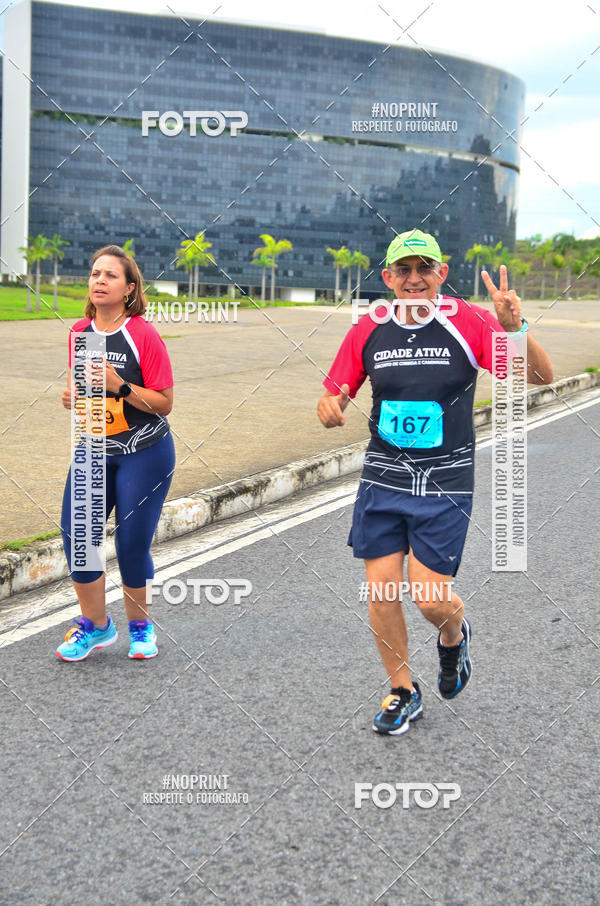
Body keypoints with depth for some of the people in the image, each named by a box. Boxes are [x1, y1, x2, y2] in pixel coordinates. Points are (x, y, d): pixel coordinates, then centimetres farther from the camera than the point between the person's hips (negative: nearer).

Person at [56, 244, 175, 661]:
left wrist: (120, 386, -25)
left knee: (132, 542, 0)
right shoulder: (79, 332, 4)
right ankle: (96, 625, 18)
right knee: (75, 533, -2)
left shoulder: (144, 334, -13)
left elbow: (164, 403, -13)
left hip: (145, 454, -5)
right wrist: (72, 396, -4)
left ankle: (140, 624, 26)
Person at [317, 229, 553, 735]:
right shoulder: (368, 331, 0)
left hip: (446, 482, -3)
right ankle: (404, 693, 27)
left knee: (430, 597, -4)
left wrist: (514, 330, -33)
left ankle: (454, 635, 35)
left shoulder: (467, 322, -9)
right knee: (382, 591, 3)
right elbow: (334, 398, 8)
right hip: (383, 478, 3)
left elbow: (541, 377, -14)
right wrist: (330, 407, -17)